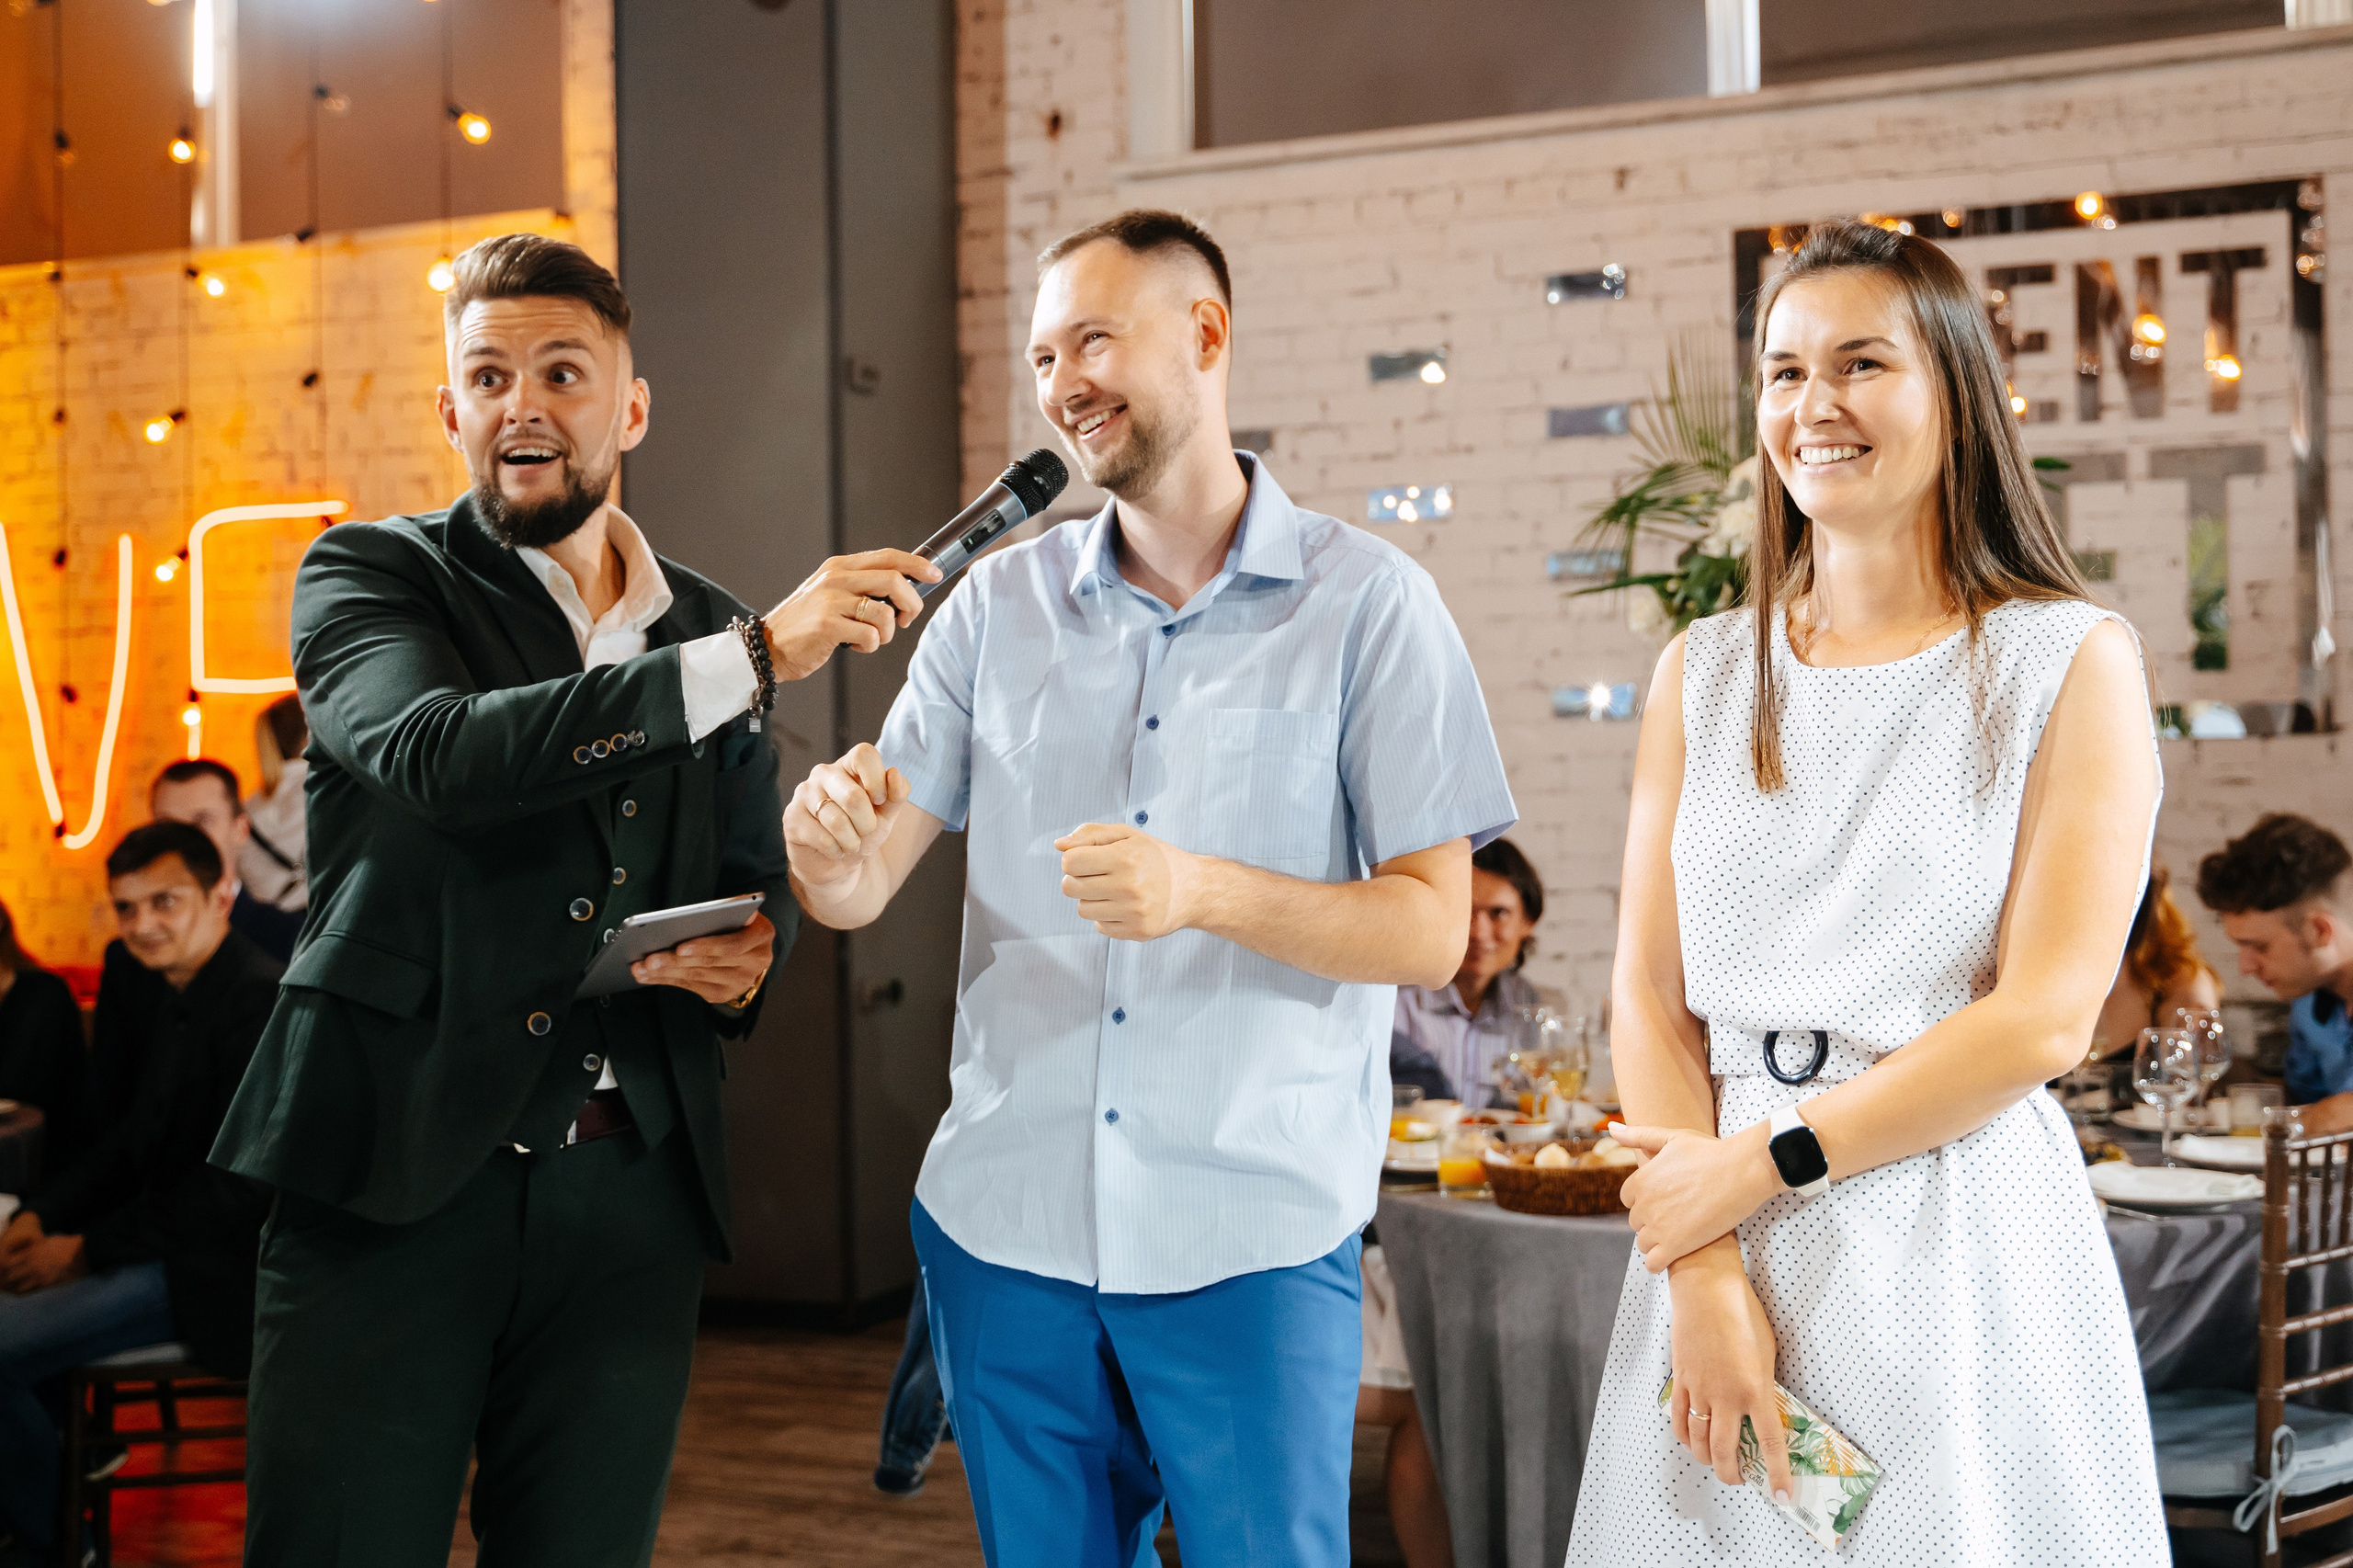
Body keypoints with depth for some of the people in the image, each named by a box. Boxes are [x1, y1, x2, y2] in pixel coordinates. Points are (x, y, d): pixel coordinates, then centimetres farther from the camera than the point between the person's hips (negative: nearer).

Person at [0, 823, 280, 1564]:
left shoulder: (261, 1000, -19)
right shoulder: (178, 999, 13)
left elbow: (239, 1184, -22)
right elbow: (137, 1140, 19)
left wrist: (88, 1250, -19)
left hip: (220, 1274, -10)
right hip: (172, 1243, 10)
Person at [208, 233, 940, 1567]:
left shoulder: (710, 631, 14)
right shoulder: (370, 577, 2)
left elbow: (757, 880, 24)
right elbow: (436, 754, -20)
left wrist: (746, 960, -3)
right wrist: (751, 658, -23)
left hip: (631, 1195, 4)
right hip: (397, 1169, -3)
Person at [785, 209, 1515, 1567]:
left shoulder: (1367, 604, -2)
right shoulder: (1001, 604, 8)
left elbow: (1431, 931, -6)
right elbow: (863, 889, 5)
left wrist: (1207, 892, -22)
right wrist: (829, 848, -19)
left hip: (1254, 1237, -3)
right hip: (1004, 1219, 3)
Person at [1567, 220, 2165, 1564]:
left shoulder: (2072, 661, -2)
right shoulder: (1706, 672, 9)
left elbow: (2044, 1018, -10)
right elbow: (1650, 994, 3)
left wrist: (1756, 1164, -11)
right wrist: (1704, 1268, -10)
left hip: (1962, 1243, -3)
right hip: (1720, 1231, 3)